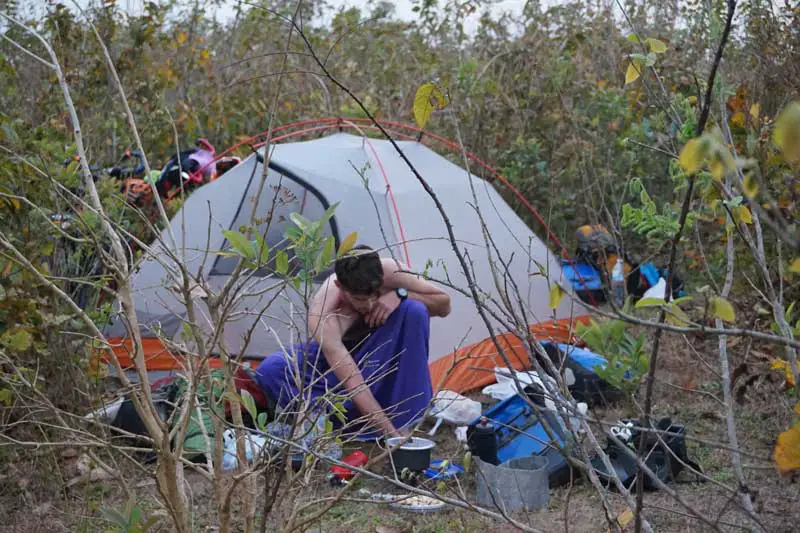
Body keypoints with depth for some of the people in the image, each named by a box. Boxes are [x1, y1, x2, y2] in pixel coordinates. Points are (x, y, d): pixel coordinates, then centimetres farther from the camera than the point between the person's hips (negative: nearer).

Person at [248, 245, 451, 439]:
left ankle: (408, 417, -24)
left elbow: (443, 304, -17)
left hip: (378, 359, 2)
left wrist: (400, 294, -35)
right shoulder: (322, 315, -38)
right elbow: (354, 386, -42)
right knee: (269, 369, -33)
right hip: (334, 360, -1)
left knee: (415, 310, -31)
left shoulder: (389, 271, -29)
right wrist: (391, 431, -50)